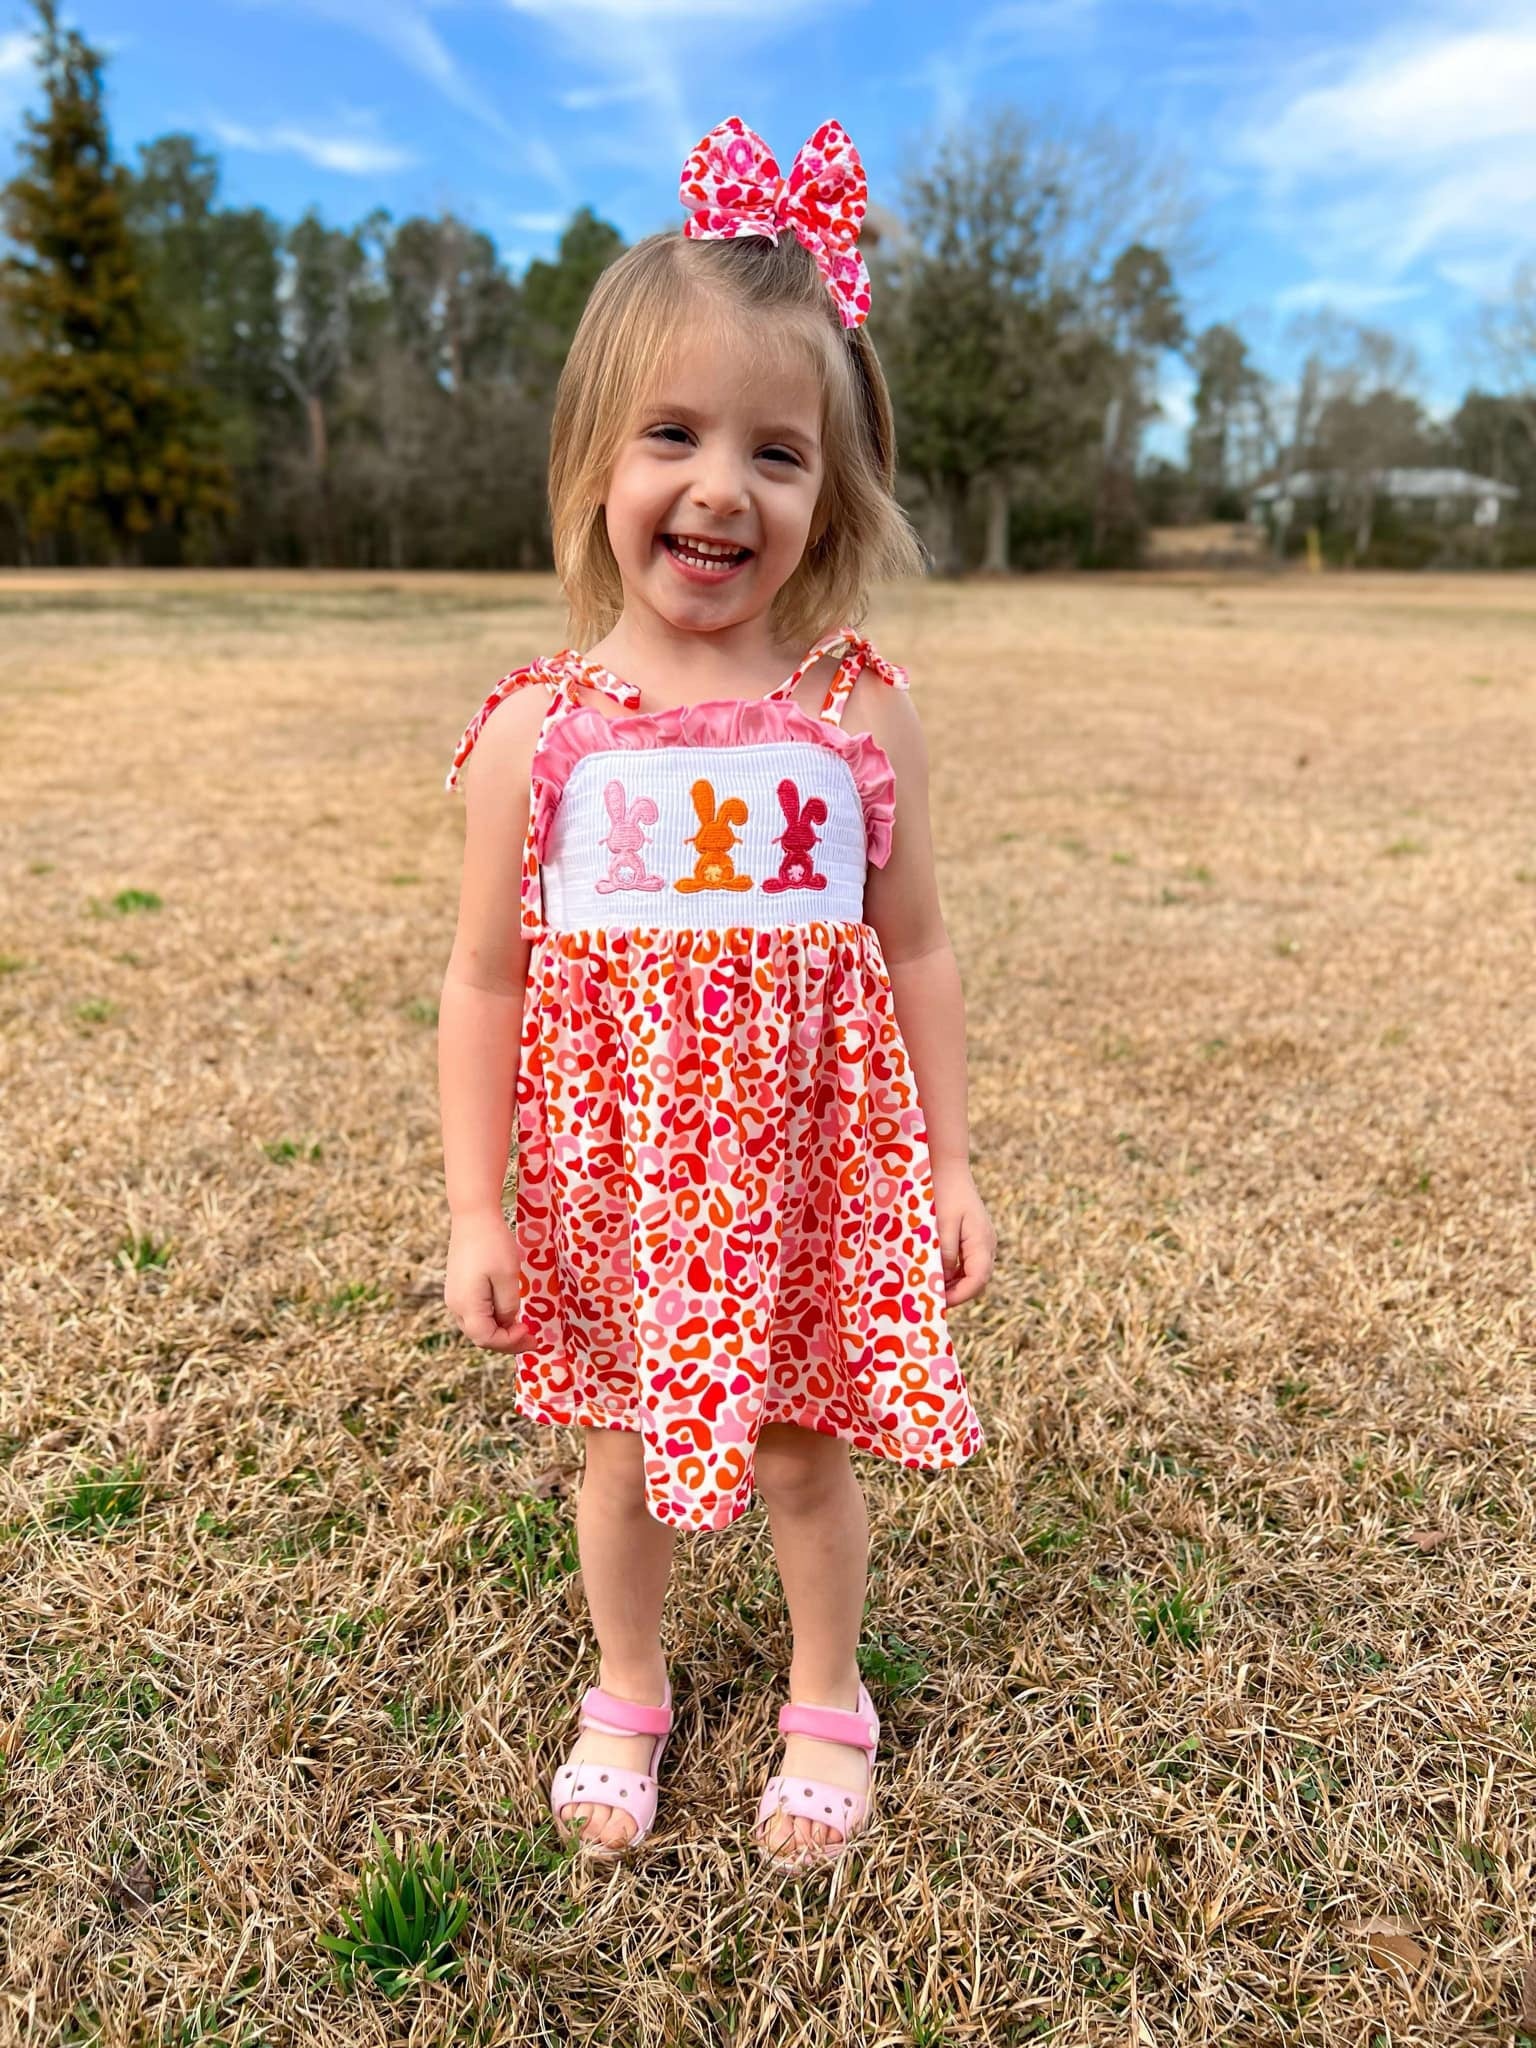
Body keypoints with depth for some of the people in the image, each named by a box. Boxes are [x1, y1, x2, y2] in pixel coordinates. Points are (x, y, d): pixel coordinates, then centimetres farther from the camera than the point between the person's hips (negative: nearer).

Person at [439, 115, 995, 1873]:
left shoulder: (859, 709, -7)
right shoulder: (534, 731, -8)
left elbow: (914, 951, 1)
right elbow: (486, 982, -2)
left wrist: (951, 1166, 3)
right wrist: (474, 1207, -2)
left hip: (816, 1162, 0)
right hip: (614, 1171, 1)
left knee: (810, 1451, 17)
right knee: (625, 1453, 19)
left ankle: (824, 1704, 46)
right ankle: (625, 1697, 48)